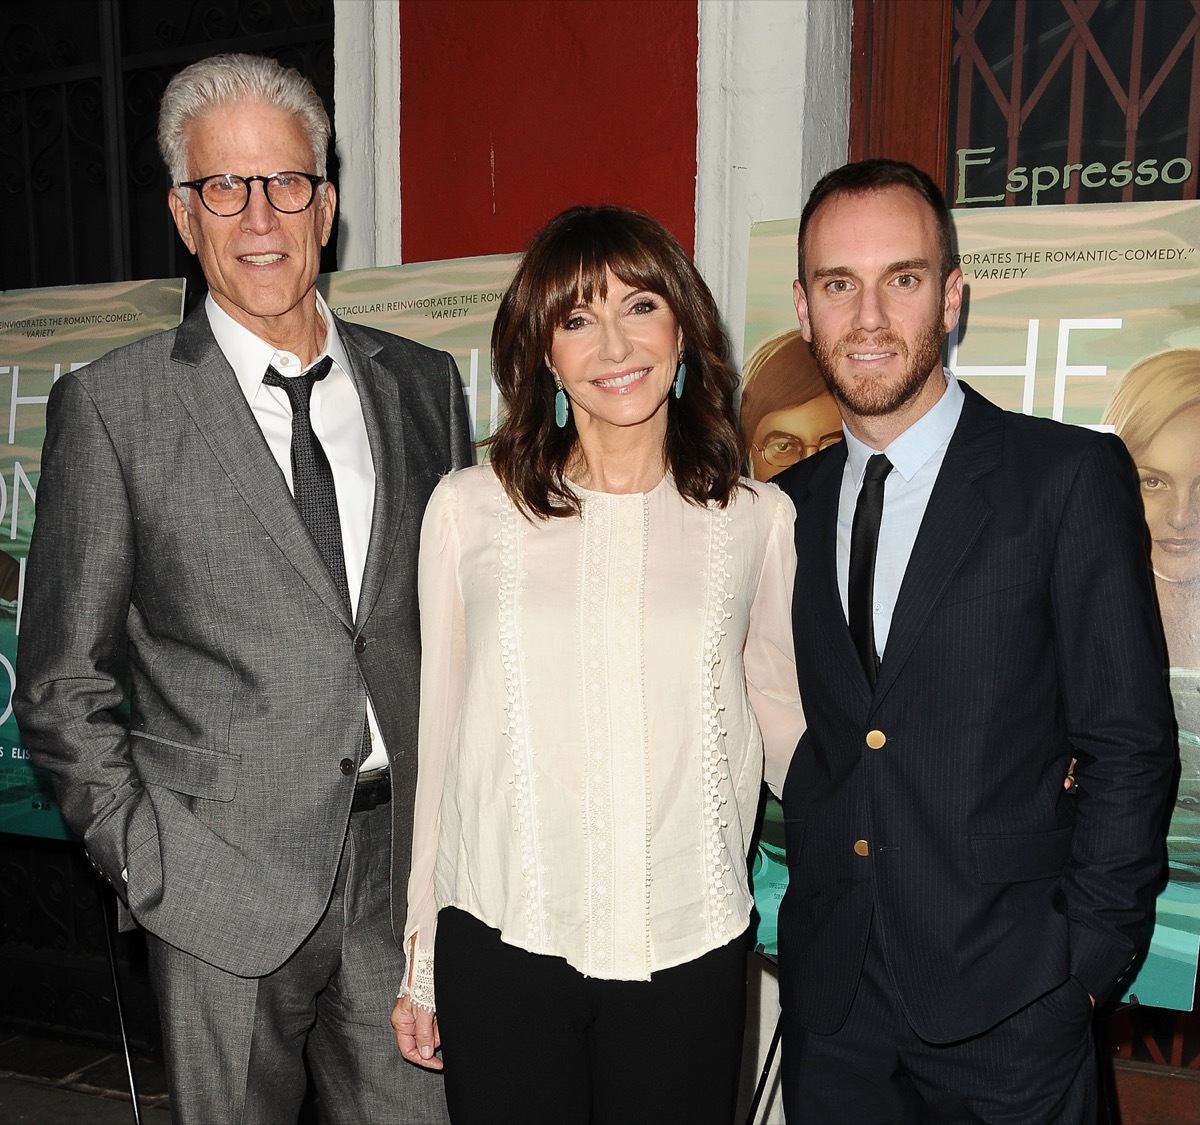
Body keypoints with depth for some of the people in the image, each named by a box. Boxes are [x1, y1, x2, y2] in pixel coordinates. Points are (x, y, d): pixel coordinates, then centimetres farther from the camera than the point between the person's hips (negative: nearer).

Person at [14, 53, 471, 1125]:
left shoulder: (422, 381, 4)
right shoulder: (109, 406, -5)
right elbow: (64, 683, 0)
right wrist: (145, 858, -5)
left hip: (407, 867, 3)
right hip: (228, 878, -2)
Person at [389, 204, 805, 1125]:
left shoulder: (755, 519, -1)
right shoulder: (469, 509, -1)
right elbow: (436, 736, 4)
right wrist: (420, 962, 9)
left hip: (691, 946, 1)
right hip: (502, 943, 0)